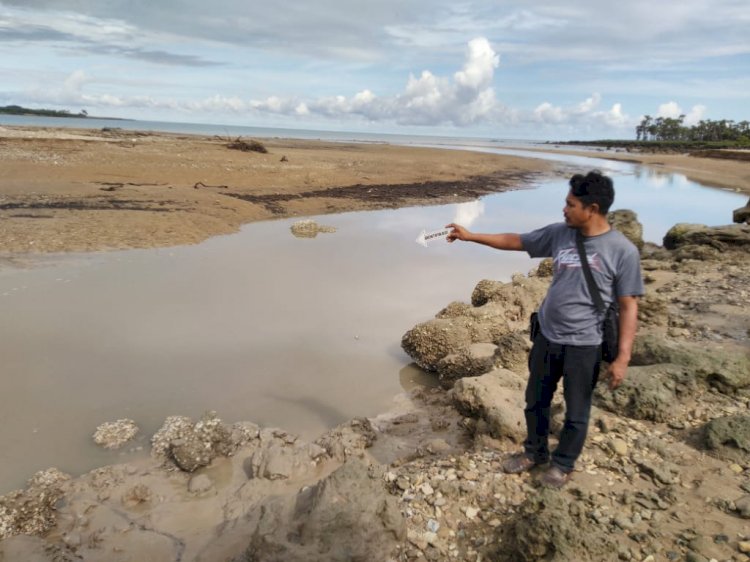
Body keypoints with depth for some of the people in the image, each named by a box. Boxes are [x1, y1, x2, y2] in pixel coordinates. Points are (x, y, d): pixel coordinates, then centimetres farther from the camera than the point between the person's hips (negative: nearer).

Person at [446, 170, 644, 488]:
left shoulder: (622, 251, -15)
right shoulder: (559, 234, -3)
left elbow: (628, 307, -12)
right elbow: (515, 241, 9)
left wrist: (622, 357, -14)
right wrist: (470, 236, 8)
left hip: (584, 345, -4)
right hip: (546, 336, 5)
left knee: (576, 413, 14)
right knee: (535, 401, 19)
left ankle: (563, 463, 37)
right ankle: (535, 452, 42)